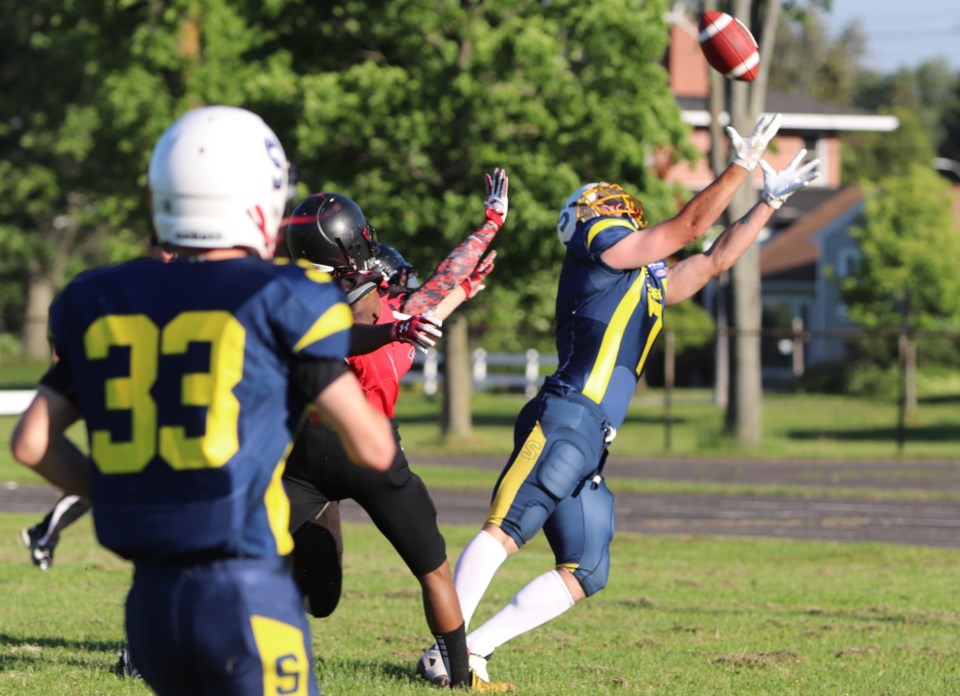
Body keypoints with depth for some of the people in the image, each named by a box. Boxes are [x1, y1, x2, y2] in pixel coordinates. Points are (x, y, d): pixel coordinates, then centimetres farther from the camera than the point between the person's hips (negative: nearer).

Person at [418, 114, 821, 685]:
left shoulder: (652, 285, 27)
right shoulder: (599, 245, 3)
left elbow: (715, 259, 36)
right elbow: (690, 227, 5)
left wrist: (771, 200, 35)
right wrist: (743, 164, 12)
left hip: (593, 446, 10)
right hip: (567, 419, -9)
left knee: (585, 575, 6)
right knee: (504, 532, -19)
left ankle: (472, 649, 4)